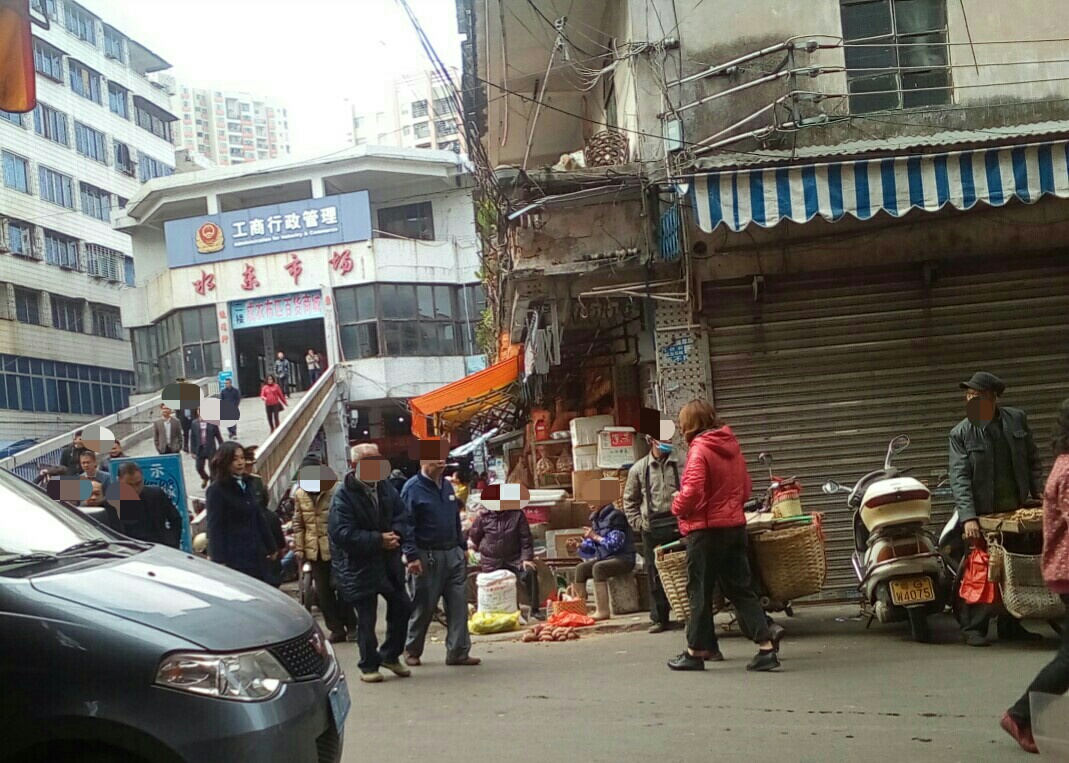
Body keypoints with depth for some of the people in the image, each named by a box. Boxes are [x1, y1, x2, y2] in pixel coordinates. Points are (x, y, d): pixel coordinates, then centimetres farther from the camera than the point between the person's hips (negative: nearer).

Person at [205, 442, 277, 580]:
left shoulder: (246, 485, 14)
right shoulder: (216, 490, -7)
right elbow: (214, 527, -12)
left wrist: (269, 548, 17)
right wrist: (218, 559, -18)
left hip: (255, 556, 7)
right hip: (233, 558, -7)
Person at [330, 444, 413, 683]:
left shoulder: (386, 487, 5)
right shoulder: (343, 496, -16)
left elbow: (401, 515, 11)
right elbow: (342, 533, -23)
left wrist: (396, 534, -12)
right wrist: (378, 540, -23)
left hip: (389, 561, 6)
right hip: (359, 566, -6)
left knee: (402, 607, 10)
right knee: (366, 618, 1)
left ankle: (390, 655, 29)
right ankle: (369, 665, 16)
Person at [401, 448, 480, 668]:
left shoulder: (447, 486, 13)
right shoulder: (412, 489, -9)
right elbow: (406, 525, -13)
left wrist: (463, 547, 18)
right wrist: (412, 556, -18)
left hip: (453, 554, 6)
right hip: (428, 557, -6)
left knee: (458, 604, 2)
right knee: (423, 607, 4)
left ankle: (458, 652, 6)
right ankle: (412, 651, 20)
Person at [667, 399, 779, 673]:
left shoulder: (699, 450, -14)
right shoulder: (732, 446, 9)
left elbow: (692, 491, -23)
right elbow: (746, 487, 15)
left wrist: (678, 507, -5)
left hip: (706, 529, -7)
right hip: (735, 525, 7)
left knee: (700, 591, 4)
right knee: (740, 588, 10)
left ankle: (696, 652, 13)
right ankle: (766, 647, 2)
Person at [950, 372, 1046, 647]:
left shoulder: (1017, 419, 4)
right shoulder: (961, 434, -6)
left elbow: (1032, 460, 12)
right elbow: (959, 478, -12)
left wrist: (1038, 491, 1)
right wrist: (968, 518, -21)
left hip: (1017, 510, 4)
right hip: (983, 515, -3)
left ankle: (1010, 626, 19)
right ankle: (973, 628, 4)